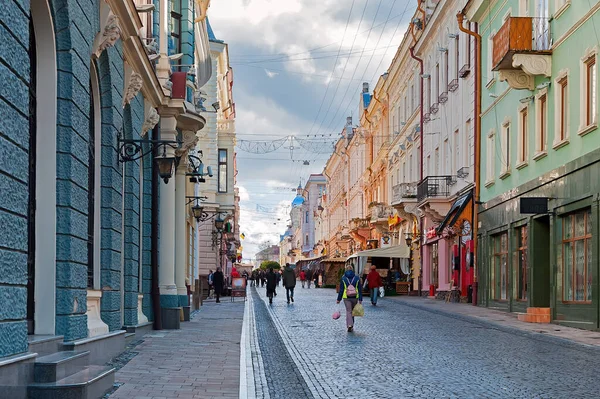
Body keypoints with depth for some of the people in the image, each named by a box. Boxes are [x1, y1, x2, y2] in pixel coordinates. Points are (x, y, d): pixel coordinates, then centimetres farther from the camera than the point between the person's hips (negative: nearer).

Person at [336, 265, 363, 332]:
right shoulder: (357, 278, 3)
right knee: (353, 311, 14)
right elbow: (360, 289, 2)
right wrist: (360, 299, 5)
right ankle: (351, 326, 23)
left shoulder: (343, 278, -1)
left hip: (346, 297, -2)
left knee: (348, 311, -3)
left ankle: (349, 325, -23)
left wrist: (339, 299, 6)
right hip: (355, 297, 2)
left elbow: (341, 289, 0)